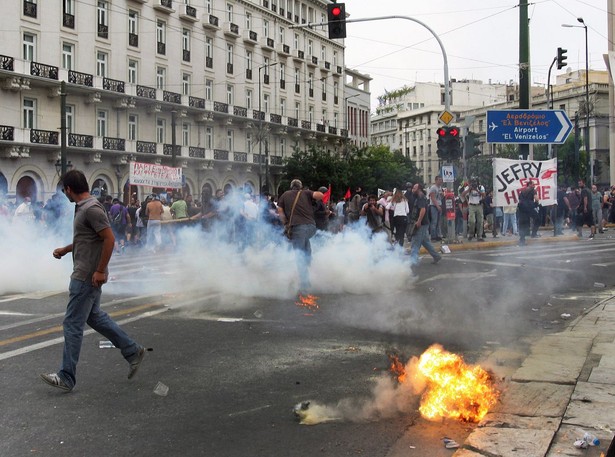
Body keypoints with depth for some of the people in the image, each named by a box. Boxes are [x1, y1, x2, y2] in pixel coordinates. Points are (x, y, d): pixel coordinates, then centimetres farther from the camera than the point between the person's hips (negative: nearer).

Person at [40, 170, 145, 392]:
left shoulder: (91, 209, -19)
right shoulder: (83, 207, 11)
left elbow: (109, 239, -23)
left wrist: (100, 270, -22)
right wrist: (65, 250, 25)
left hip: (87, 277, -10)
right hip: (84, 275, 10)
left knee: (73, 323, -4)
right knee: (94, 316, 20)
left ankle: (67, 378, 4)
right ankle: (132, 351, 26)